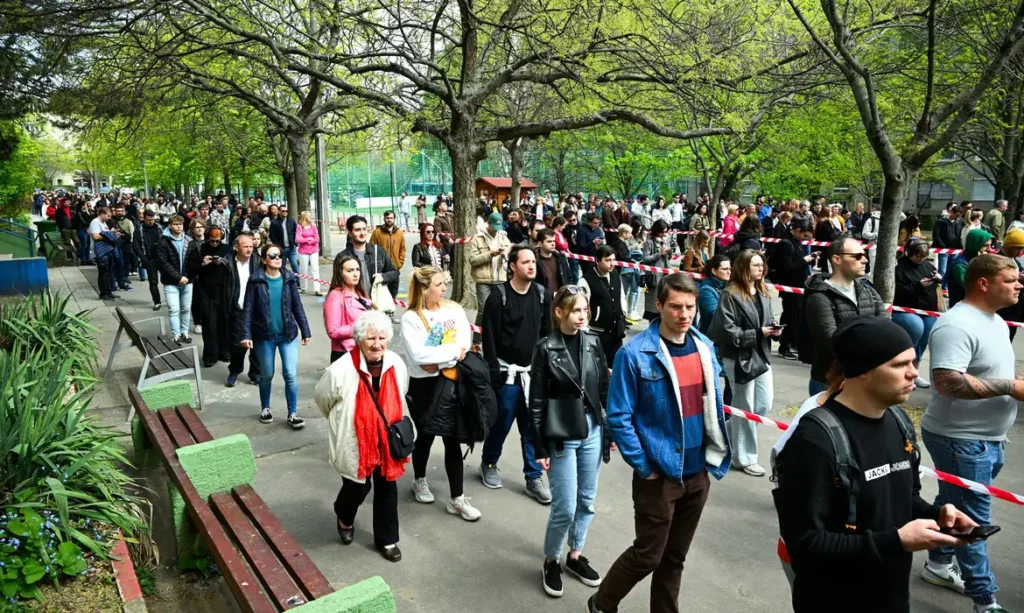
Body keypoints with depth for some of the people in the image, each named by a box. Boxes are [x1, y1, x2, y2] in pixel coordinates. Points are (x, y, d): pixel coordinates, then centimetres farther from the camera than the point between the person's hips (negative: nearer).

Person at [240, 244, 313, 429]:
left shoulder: (288, 279, 0)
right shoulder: (256, 280, -7)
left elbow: (297, 306, 5)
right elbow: (248, 309, -6)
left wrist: (305, 331, 5)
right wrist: (246, 334, -13)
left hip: (288, 334, 1)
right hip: (265, 336, -1)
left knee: (290, 375, -3)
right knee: (266, 375, 14)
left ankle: (292, 414, 9)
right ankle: (265, 408, 36)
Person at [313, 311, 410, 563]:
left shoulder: (397, 365, -10)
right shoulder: (341, 370, -24)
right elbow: (321, 397, -3)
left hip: (387, 441, 4)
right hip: (355, 442, -3)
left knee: (387, 488, 13)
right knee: (358, 486, 13)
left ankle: (386, 539, 34)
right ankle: (344, 517, 49)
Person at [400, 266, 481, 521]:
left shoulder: (454, 309, 1)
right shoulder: (411, 318, -11)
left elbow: (465, 343, -9)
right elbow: (418, 355, -22)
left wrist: (439, 361, -20)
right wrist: (453, 351, -20)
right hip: (423, 386, -3)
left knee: (453, 440, 6)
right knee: (425, 436, 15)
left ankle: (457, 499, 16)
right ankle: (419, 481, 42)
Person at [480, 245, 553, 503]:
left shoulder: (542, 295, 3)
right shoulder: (498, 297, -12)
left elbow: (547, 333, 10)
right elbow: (490, 339, -11)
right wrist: (494, 374, -13)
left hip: (534, 372, 4)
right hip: (507, 372, -4)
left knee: (532, 426, 8)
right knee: (501, 423, 8)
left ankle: (534, 477, 19)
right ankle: (489, 464, 33)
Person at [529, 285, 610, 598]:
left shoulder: (593, 343, 1)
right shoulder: (545, 348, -10)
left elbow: (605, 388, 8)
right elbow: (536, 402, -8)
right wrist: (539, 447, -8)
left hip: (592, 431, 4)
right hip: (561, 437, -4)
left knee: (586, 501, 15)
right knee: (565, 507, 0)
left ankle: (575, 556, 35)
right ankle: (551, 561, 24)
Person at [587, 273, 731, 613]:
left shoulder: (705, 347, 2)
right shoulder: (635, 353, -17)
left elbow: (714, 404, 13)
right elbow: (618, 417, -15)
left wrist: (715, 456, 8)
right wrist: (643, 466, -14)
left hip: (698, 472, 5)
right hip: (659, 474, -5)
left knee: (675, 556, 18)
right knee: (648, 554, 7)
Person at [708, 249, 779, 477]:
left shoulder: (763, 292, 8)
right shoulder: (730, 294, -17)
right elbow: (727, 330, -19)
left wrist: (773, 329, -2)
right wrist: (757, 333, -20)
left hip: (761, 356, 8)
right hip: (739, 358, -8)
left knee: (765, 404, 12)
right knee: (745, 408, 4)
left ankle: (731, 432, 35)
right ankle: (745, 458, 21)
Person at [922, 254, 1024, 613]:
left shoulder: (995, 321, 10)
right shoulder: (957, 325, -23)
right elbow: (947, 381, -32)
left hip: (987, 437, 10)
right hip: (961, 439, -10)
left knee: (954, 505, 22)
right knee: (973, 519, 1)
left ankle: (939, 565, 38)